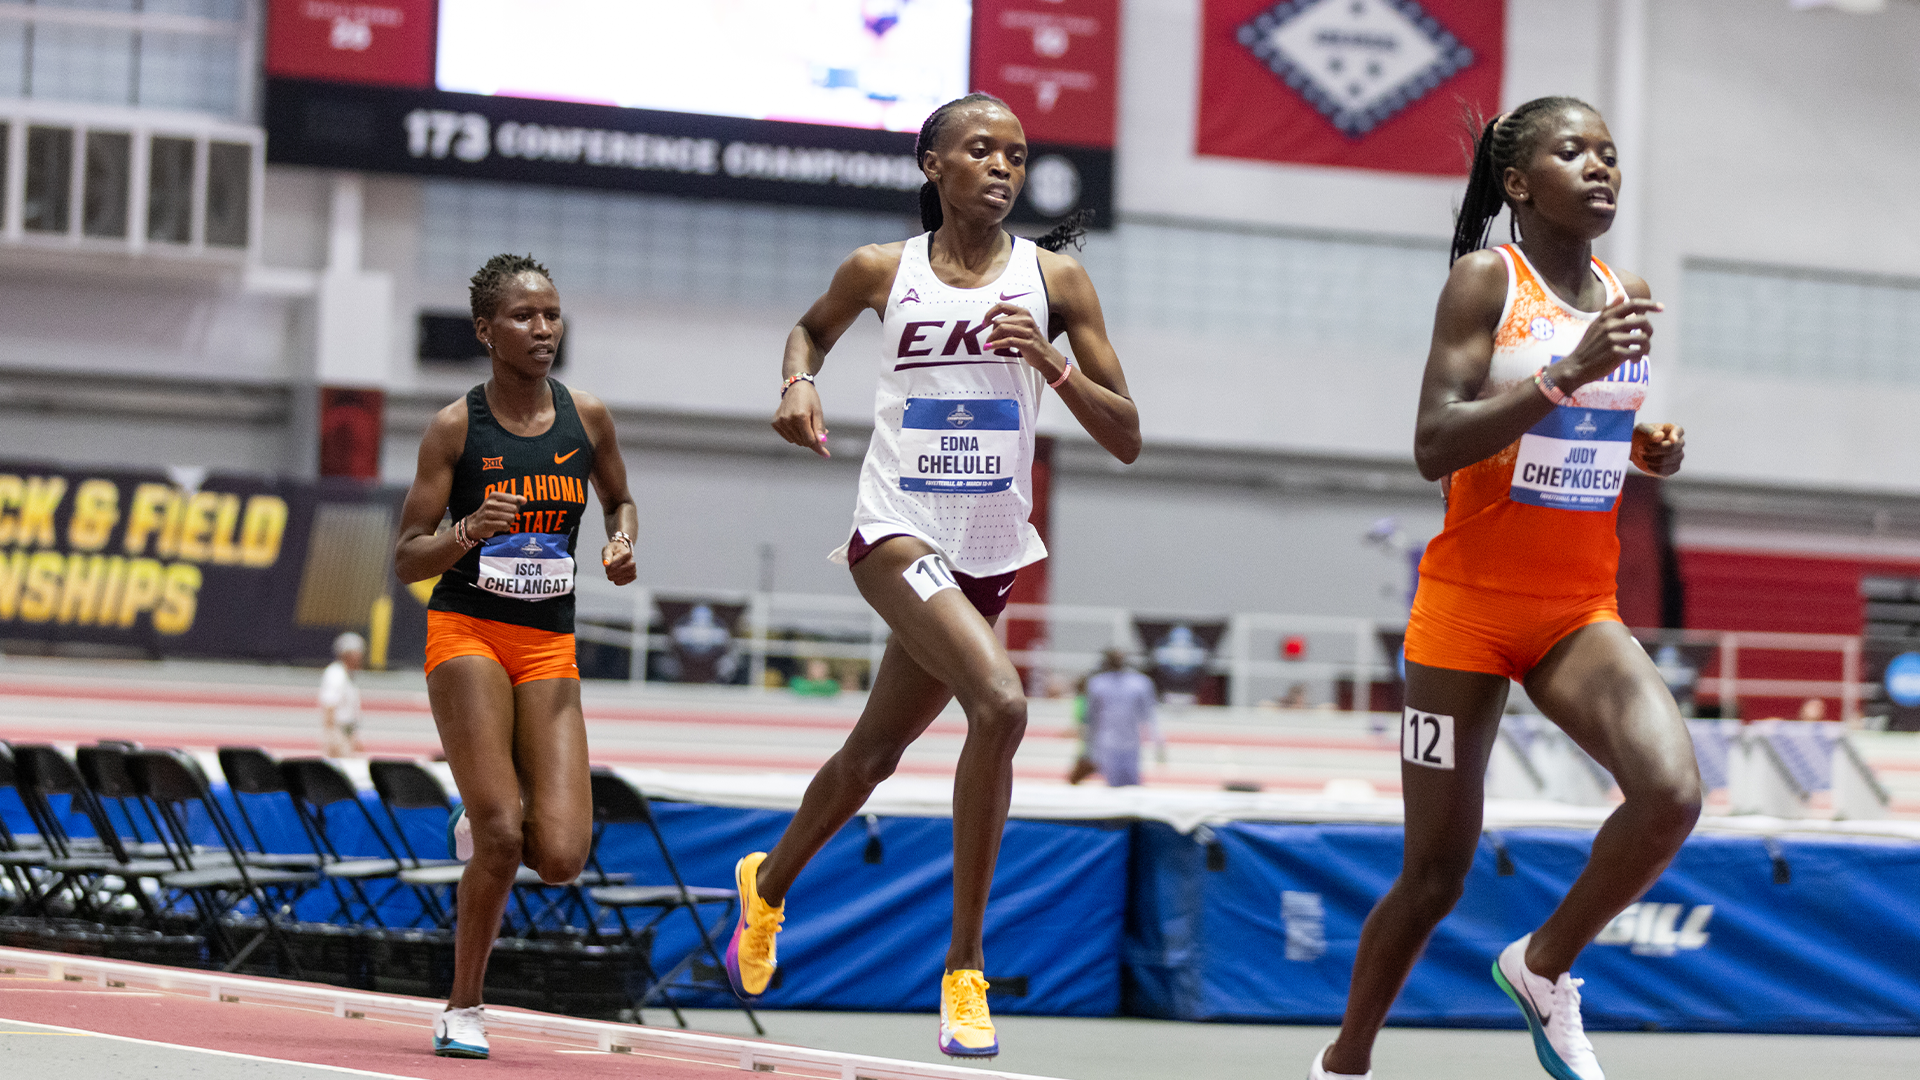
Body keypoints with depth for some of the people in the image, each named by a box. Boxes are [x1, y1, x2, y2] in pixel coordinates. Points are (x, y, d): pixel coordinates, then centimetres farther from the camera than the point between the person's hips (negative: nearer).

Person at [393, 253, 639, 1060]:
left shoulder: (587, 418, 4)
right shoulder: (455, 428, -5)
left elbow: (619, 499, 22)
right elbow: (407, 560, -3)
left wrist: (623, 541, -1)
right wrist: (469, 531, -23)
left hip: (550, 646, 3)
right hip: (467, 632, -3)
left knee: (561, 857, -10)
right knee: (501, 839, -14)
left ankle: (482, 823, 27)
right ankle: (463, 1009, 6)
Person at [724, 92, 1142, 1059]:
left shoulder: (1054, 280, 0)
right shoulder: (882, 271, -1)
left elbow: (1125, 439, -1)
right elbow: (812, 328, 23)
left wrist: (1051, 364, -16)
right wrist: (797, 383, 1)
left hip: (990, 556, 4)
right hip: (899, 533, -4)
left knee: (876, 751, 19)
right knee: (1000, 702, -27)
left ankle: (767, 883, 48)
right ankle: (965, 968, -18)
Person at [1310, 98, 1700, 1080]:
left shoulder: (1625, 298, 8)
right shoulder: (1488, 280, -9)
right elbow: (1434, 446, -19)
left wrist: (1648, 449, 1)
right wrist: (1568, 373, -28)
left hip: (1581, 611, 5)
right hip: (1470, 604, -4)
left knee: (1671, 791, -22)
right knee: (1436, 873, 1)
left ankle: (1543, 966, 2)